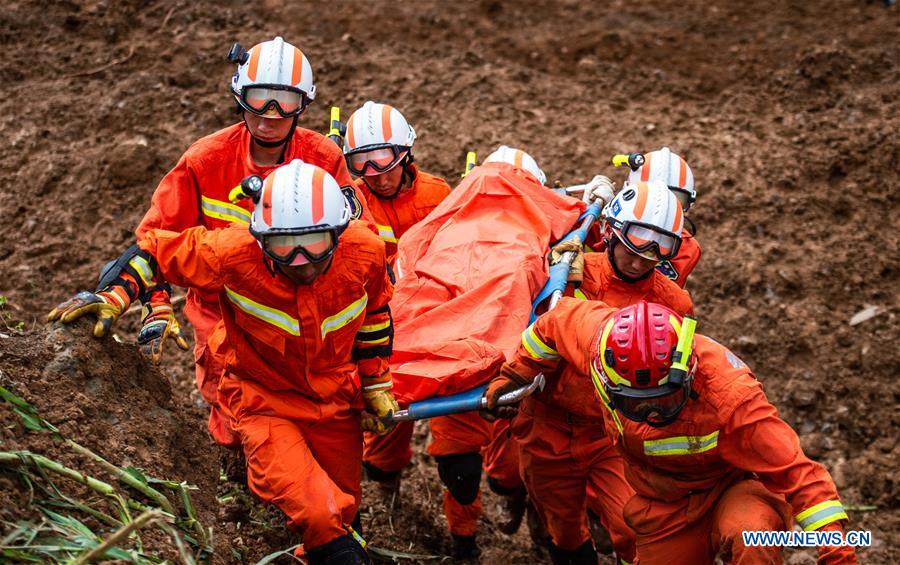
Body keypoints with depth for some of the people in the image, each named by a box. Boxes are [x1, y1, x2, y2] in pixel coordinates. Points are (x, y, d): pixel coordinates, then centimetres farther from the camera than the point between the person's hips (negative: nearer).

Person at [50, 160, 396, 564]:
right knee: (319, 519, -21)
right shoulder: (232, 253, -29)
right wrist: (114, 297, -26)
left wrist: (375, 385, 6)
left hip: (336, 400, 3)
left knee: (341, 511, 20)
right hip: (265, 402, -3)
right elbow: (154, 249, -12)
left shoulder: (364, 250, -21)